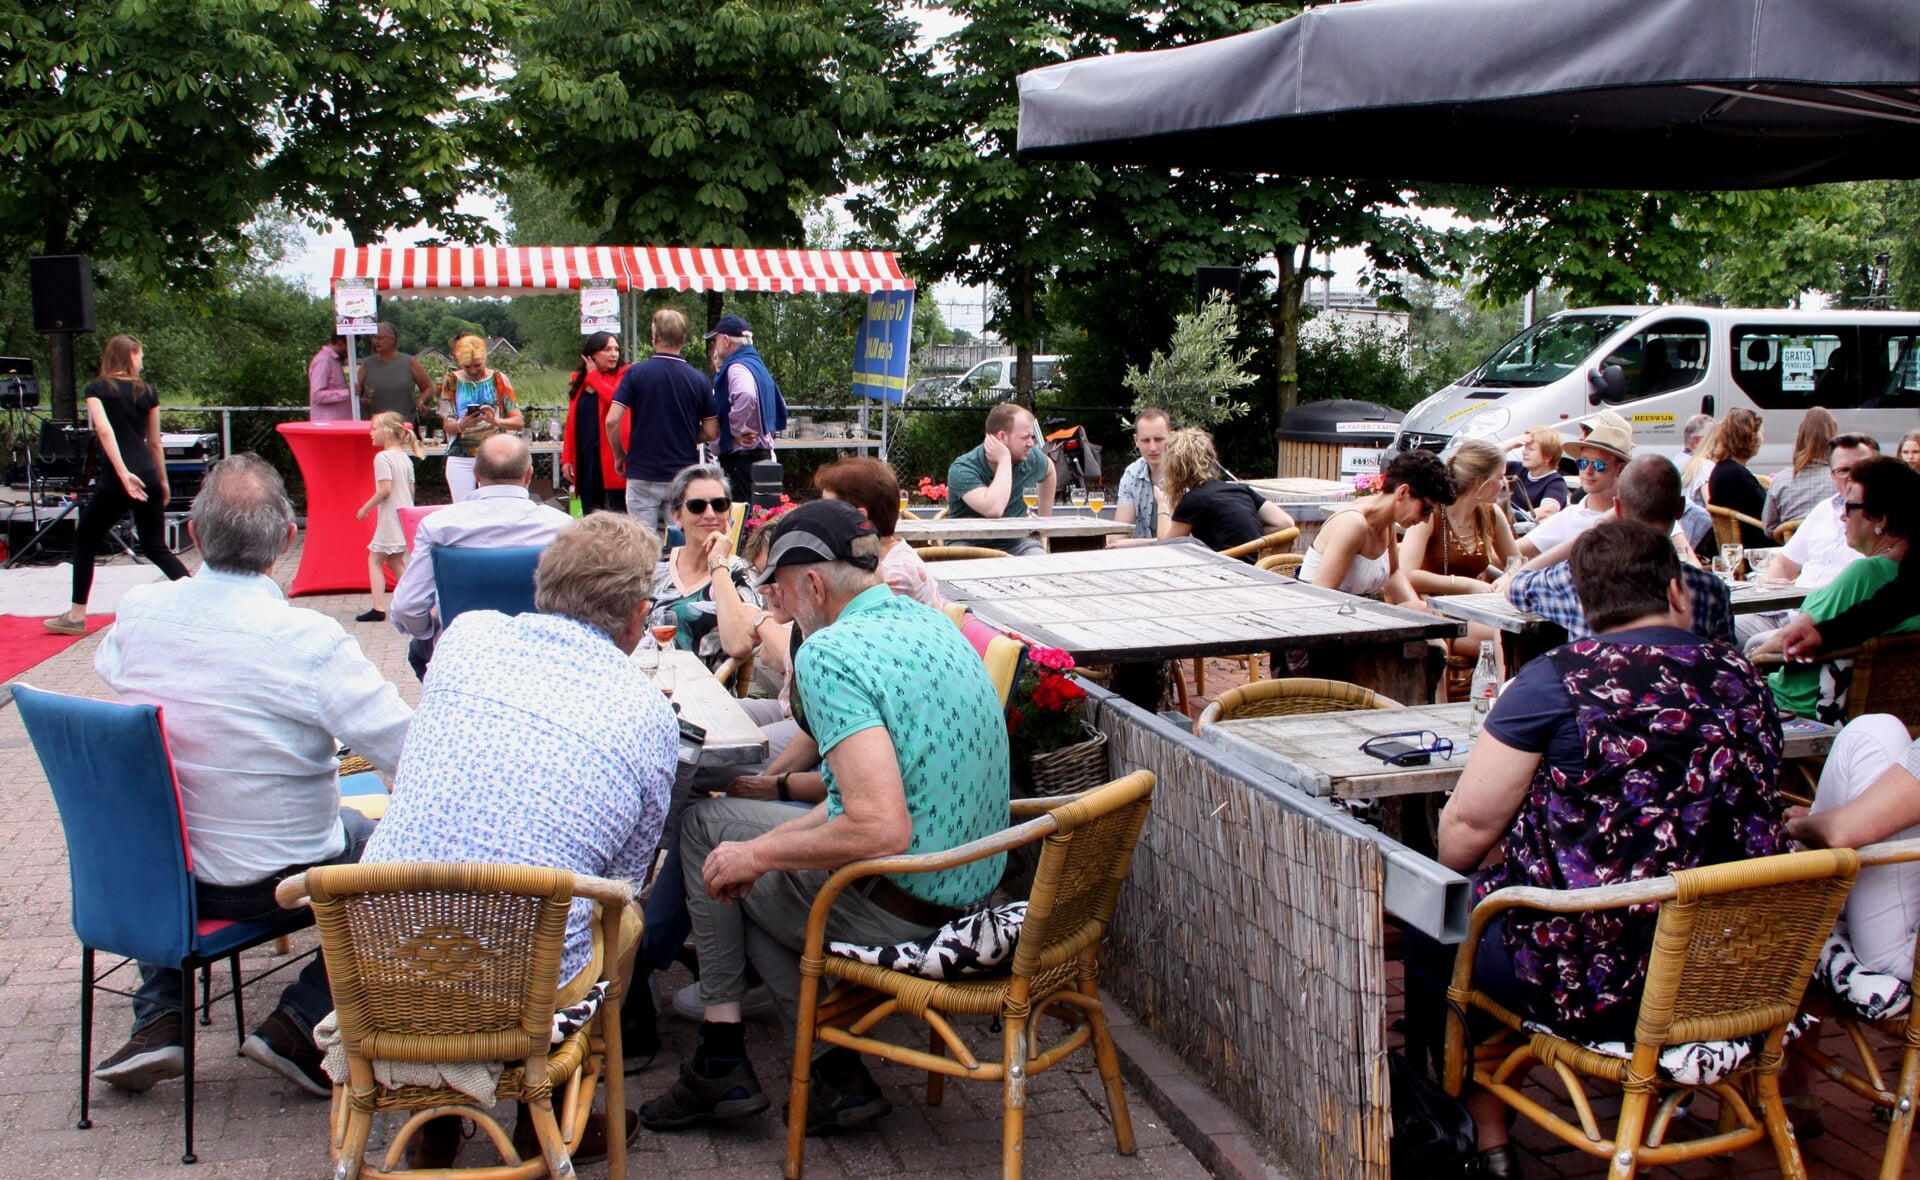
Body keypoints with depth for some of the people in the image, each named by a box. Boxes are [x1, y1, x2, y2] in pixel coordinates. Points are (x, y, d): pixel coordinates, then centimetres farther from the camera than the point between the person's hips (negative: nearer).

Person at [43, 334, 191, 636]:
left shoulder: (97, 389, 1)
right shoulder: (146, 391, 11)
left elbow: (104, 430, -14)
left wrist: (123, 474, -20)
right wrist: (162, 480, 24)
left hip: (116, 477, -3)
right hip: (148, 475, 3)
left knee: (85, 540, 12)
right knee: (155, 547, 11)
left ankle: (77, 616, 12)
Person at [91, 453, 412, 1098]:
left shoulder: (139, 611, -10)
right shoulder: (309, 640, -26)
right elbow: (408, 751, -26)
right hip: (277, 880, -5)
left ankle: (156, 1021, 25)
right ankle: (299, 1023, 8)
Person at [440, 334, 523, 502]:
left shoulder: (498, 379, 3)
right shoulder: (453, 381, 5)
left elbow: (518, 421, -1)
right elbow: (448, 426, 3)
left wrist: (496, 421, -21)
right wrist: (462, 425, -20)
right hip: (460, 459, 1)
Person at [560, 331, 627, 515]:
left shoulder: (622, 376, -1)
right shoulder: (579, 381, 13)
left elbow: (614, 398, -22)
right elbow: (571, 422, 13)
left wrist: (594, 376, -7)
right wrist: (567, 458, 6)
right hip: (585, 458, 5)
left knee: (619, 513, -7)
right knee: (590, 515, 10)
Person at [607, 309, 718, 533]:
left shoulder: (636, 373, -6)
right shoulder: (698, 380, -1)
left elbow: (612, 421, -11)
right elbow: (711, 432, 1)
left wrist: (619, 456, 5)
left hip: (642, 475, -1)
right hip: (683, 476, 1)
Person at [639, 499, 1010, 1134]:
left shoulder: (829, 652, -21)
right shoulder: (930, 622, 8)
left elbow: (881, 829, -30)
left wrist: (759, 854, -14)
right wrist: (779, 837, 17)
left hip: (899, 909, -9)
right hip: (971, 885, 9)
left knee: (704, 827, 13)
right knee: (747, 870, 24)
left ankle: (722, 1061, 22)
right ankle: (836, 1072, 16)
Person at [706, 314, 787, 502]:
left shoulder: (736, 368, -14)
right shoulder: (758, 365, 17)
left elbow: (746, 396, -36)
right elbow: (780, 406, 27)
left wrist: (737, 430, -22)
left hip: (741, 458, -10)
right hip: (763, 453, 10)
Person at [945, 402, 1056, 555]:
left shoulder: (1032, 459, -1)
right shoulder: (962, 469, -19)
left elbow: (1048, 470, 26)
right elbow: (993, 509, -36)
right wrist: (1005, 460, -26)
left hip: (1014, 542, 4)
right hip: (970, 545, -4)